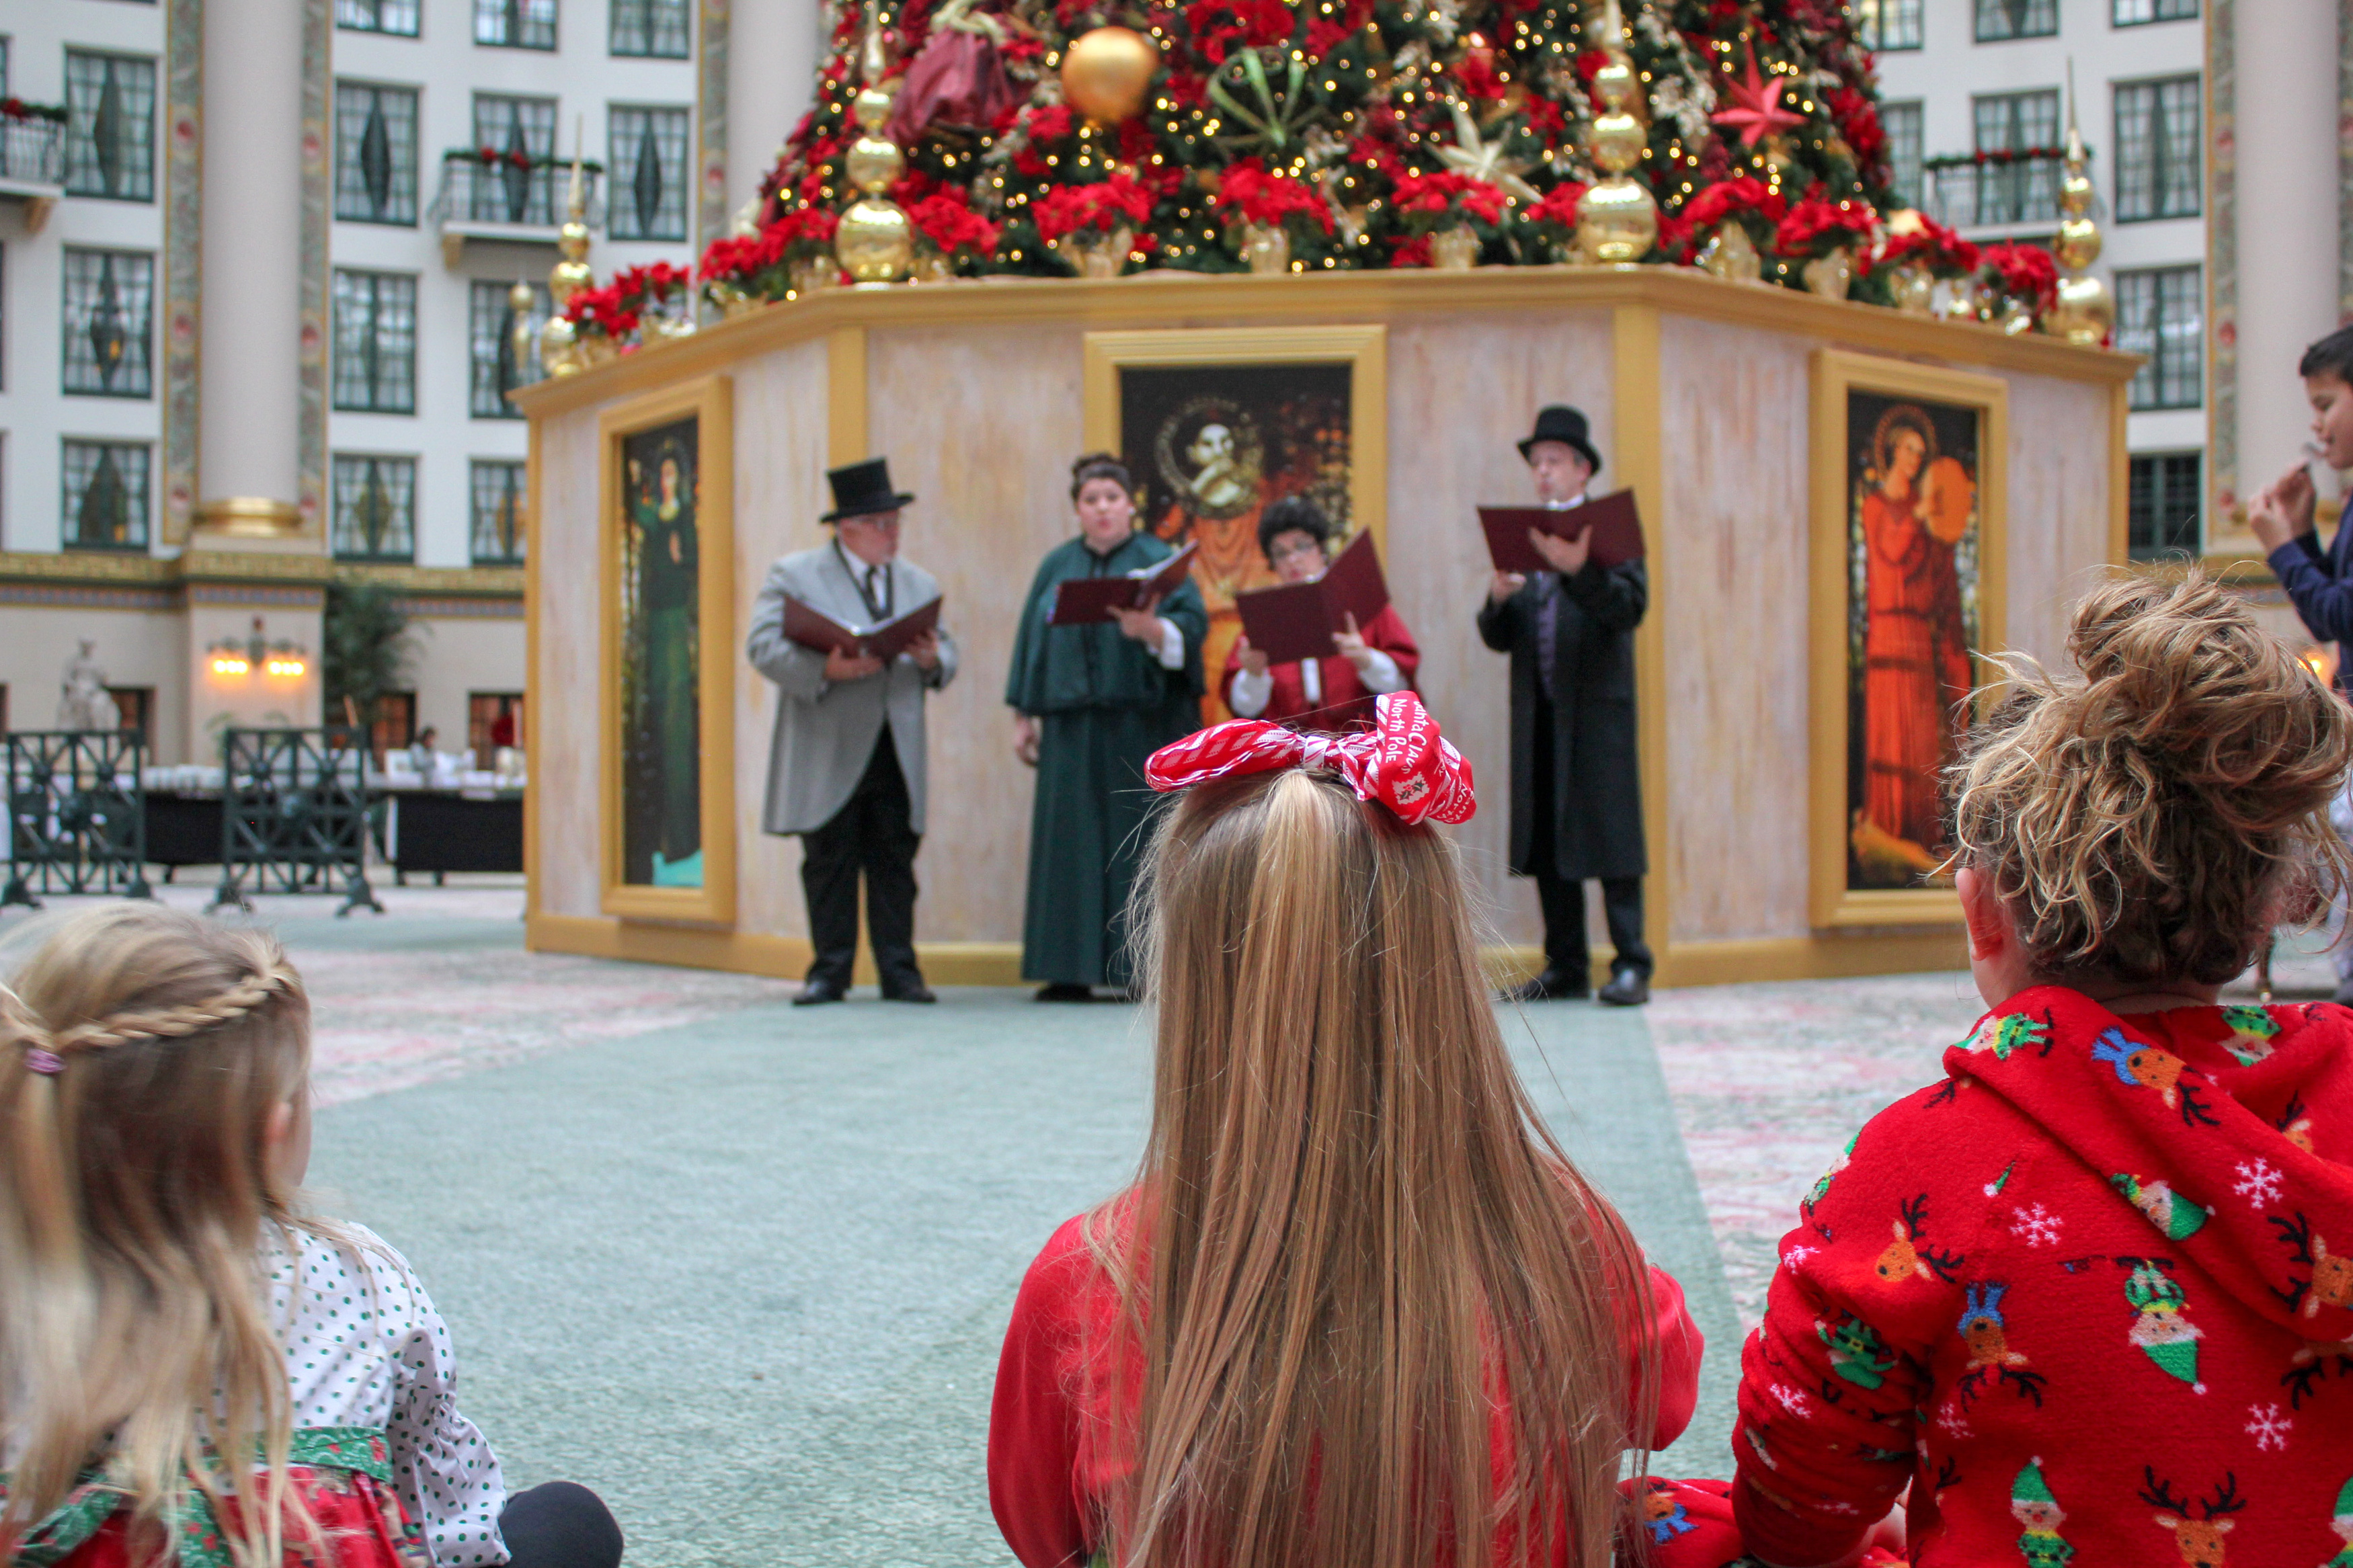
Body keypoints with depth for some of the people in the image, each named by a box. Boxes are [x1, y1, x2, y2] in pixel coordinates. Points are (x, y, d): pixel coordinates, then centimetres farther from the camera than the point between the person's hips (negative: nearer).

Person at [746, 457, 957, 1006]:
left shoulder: (920, 584, 18)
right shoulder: (793, 575, 3)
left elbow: (946, 653, 17)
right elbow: (763, 646, -8)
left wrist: (934, 661, -8)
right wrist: (824, 669, -23)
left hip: (896, 753, 4)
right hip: (828, 755, -3)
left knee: (895, 862, 3)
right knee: (828, 864, 0)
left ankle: (899, 971, 8)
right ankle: (830, 971, 8)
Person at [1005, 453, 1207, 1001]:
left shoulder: (1160, 560, 4)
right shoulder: (1057, 566, 14)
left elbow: (1192, 622, -11)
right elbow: (1033, 640, 14)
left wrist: (1150, 629, -31)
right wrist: (1023, 716, 8)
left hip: (1142, 726, -3)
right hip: (1073, 728, 3)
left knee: (1139, 843, -5)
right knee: (1072, 844, 0)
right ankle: (1073, 970, 3)